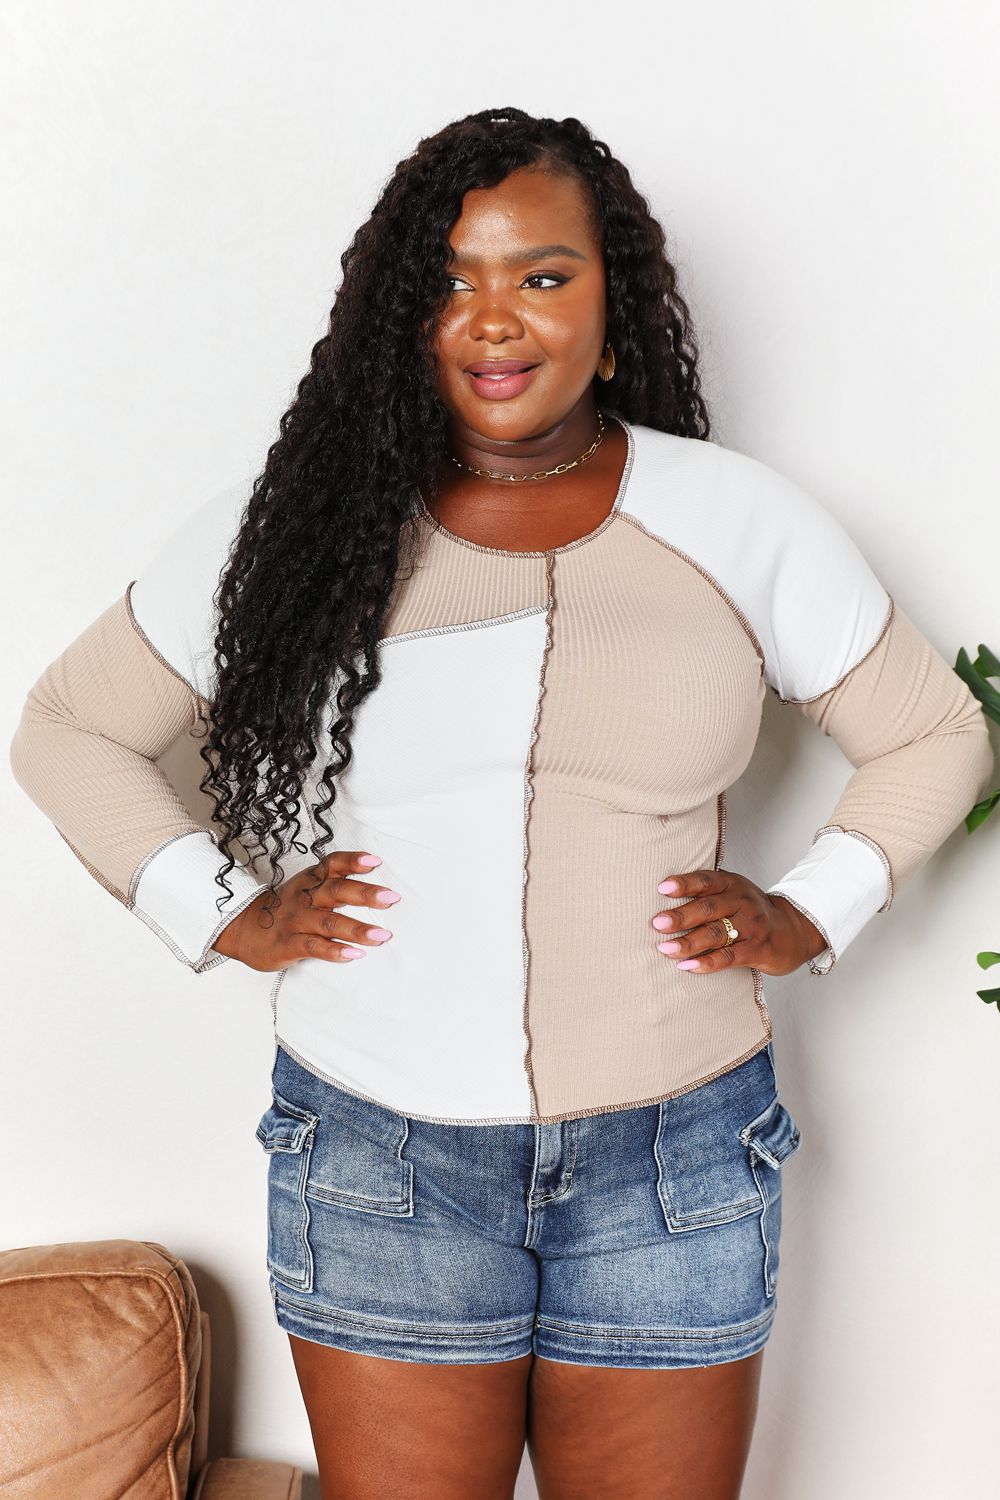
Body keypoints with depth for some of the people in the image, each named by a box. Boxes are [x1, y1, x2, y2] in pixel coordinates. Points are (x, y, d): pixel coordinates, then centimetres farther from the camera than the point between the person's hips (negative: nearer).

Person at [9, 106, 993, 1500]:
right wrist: (220, 912, -1)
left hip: (676, 1161, 1)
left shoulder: (744, 522, 0)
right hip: (379, 1159, 0)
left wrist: (811, 913, -1)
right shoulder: (294, 530, 0)